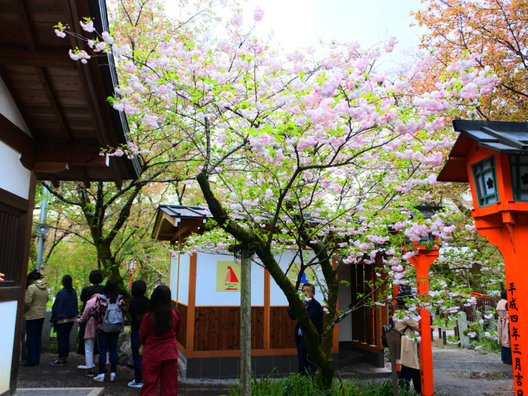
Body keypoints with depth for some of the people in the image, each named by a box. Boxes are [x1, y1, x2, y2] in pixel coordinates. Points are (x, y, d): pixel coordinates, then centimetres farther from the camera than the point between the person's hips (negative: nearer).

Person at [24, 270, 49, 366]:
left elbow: (27, 302, -19)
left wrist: (23, 311, -4)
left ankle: (32, 360, 3)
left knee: (31, 337, 1)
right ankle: (37, 359, 19)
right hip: (42, 314, 7)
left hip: (32, 315, -7)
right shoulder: (45, 287, 6)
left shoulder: (31, 287, -15)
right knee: (38, 337, 14)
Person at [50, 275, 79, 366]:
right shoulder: (73, 292, 2)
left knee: (61, 339, 1)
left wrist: (54, 319, -6)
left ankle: (61, 359, 5)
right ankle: (65, 357, 21)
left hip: (62, 320, -7)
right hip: (71, 319, 7)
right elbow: (76, 306, 10)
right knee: (66, 338, 15)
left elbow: (56, 307, -14)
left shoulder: (61, 293, -19)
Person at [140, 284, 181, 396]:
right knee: (169, 385, 13)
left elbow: (142, 336, -2)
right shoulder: (174, 314, -9)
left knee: (150, 385, 9)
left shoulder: (149, 315, -17)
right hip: (170, 353, 2)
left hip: (152, 354, -2)